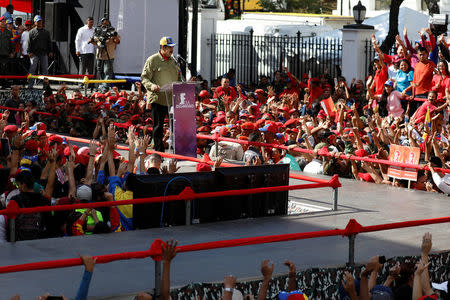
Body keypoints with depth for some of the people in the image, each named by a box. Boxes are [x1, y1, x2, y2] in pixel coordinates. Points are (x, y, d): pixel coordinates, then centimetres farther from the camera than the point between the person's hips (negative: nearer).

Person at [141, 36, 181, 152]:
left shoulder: (173, 61, 17)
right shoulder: (153, 60, -3)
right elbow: (144, 77, -4)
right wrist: (151, 86, -22)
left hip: (172, 99, 5)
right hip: (158, 98, -5)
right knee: (158, 126, 0)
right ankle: (159, 151, 6)